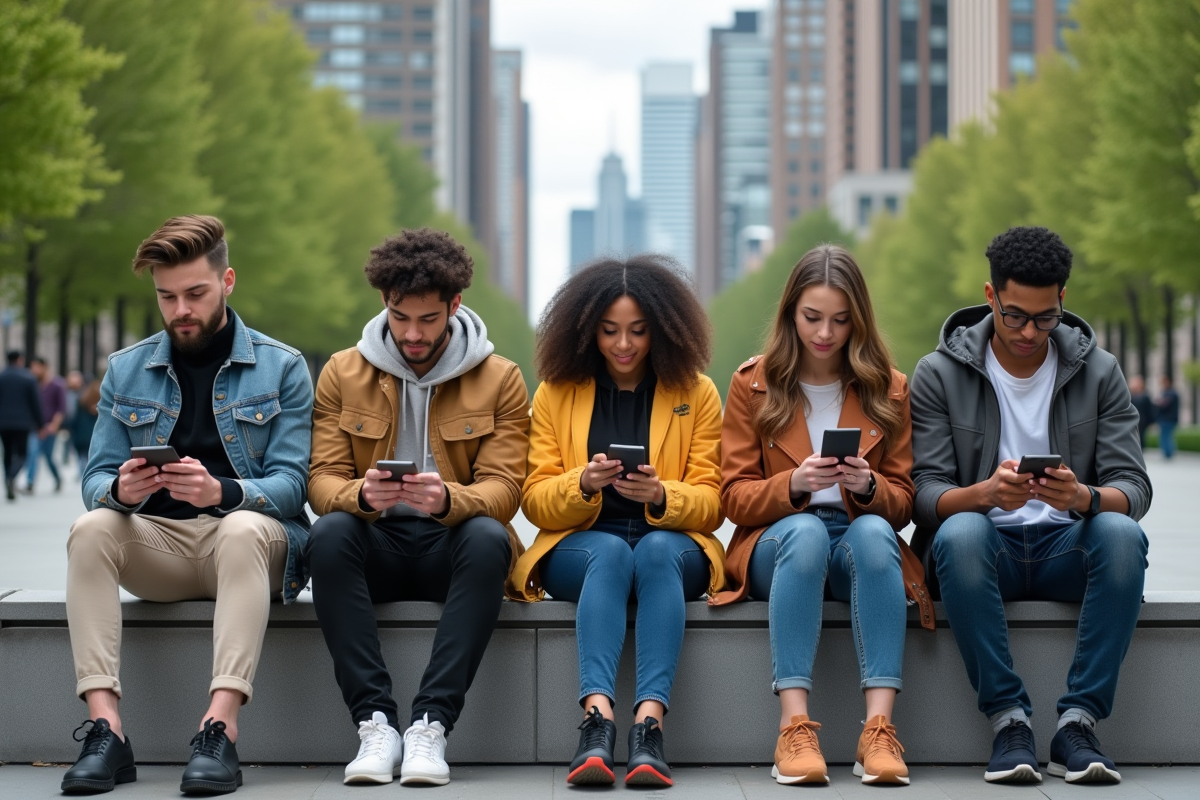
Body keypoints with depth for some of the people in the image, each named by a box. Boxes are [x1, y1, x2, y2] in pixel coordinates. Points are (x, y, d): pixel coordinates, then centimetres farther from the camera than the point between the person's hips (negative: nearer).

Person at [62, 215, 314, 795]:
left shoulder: (282, 368, 3)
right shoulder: (126, 371, 12)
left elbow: (290, 483, -7)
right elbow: (96, 480, 6)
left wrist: (220, 491, -29)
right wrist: (121, 490, -21)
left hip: (247, 536, -3)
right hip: (157, 541, 3)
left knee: (243, 530, -37)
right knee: (89, 530, -28)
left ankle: (220, 727, -48)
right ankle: (104, 726, -37)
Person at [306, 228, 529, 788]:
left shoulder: (499, 380, 2)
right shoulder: (342, 374, 6)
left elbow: (502, 489, -6)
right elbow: (322, 480, -1)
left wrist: (447, 500, -30)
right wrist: (362, 495, -26)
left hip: (452, 547, -1)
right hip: (376, 545, 1)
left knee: (489, 537, -35)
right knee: (329, 533, -32)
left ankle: (431, 723, -37)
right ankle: (374, 720, -34)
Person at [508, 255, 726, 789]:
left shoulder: (696, 392, 7)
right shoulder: (556, 391, 8)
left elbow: (711, 502, 1)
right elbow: (535, 500, 3)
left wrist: (660, 495, -21)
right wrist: (584, 485, -19)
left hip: (671, 546, 0)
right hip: (578, 546, 0)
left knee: (656, 550, -35)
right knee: (609, 553, -35)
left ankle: (649, 722, -50)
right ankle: (598, 719, -53)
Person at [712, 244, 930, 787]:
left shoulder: (887, 388, 10)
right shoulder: (754, 384, 6)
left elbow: (902, 502, 8)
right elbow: (734, 497, 2)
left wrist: (867, 487, -15)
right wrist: (793, 485, -19)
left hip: (864, 542, 1)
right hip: (777, 543, -1)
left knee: (873, 531, -35)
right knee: (805, 530, -37)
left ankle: (879, 728, -44)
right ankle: (795, 727, -45)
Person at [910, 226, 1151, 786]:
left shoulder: (1099, 372, 3)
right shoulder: (939, 374, -1)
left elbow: (1134, 489, -4)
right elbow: (925, 494, -8)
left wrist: (1084, 497, -29)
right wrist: (985, 493, -31)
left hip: (1067, 549, 2)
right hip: (986, 546, -1)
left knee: (1123, 534, -32)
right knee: (960, 533, -37)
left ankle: (1077, 723, -29)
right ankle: (1008, 720, -29)